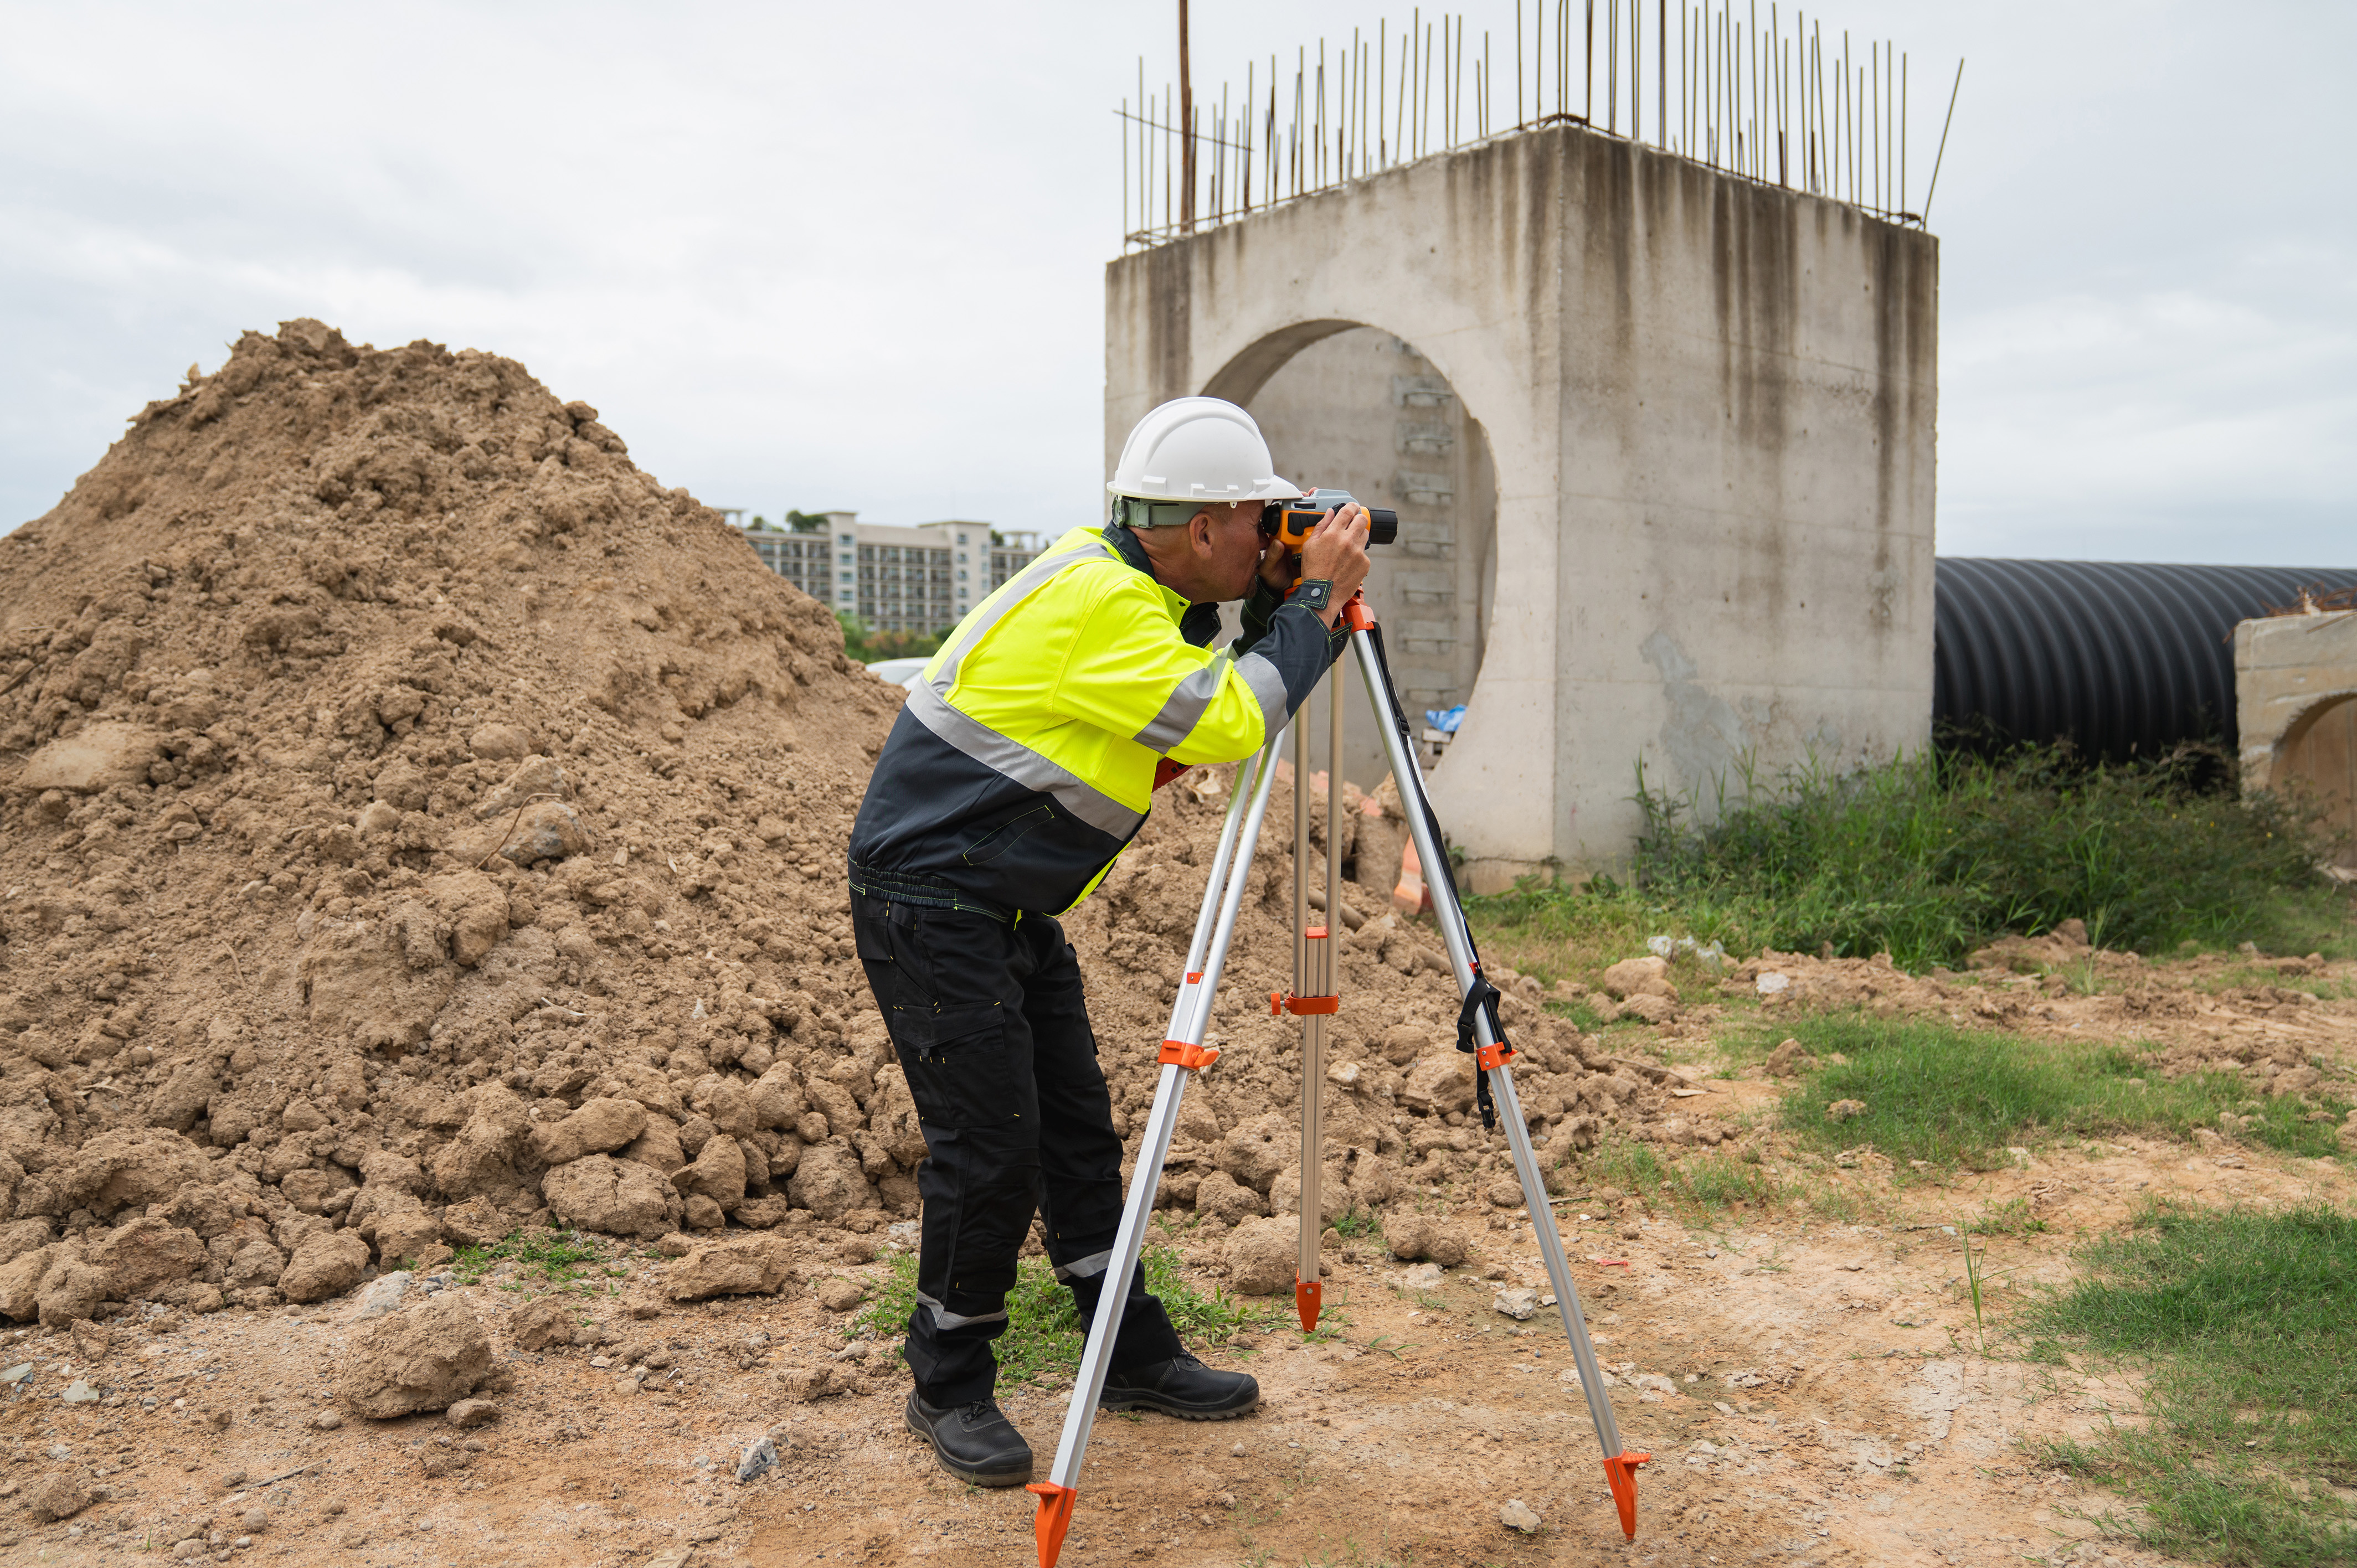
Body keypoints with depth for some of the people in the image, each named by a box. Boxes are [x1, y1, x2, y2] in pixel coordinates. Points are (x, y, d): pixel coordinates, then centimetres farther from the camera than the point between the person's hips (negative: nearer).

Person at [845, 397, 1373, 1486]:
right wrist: (1316, 599, -16)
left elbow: (1215, 700, 14)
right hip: (930, 905, -10)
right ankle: (948, 1390, 13)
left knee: (1079, 1131, 12)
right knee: (990, 1148, -6)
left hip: (1013, 907, 10)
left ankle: (1135, 1358, 24)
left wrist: (1274, 607, 0)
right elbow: (1229, 725, -26)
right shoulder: (1092, 600, -24)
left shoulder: (1136, 591, 7)